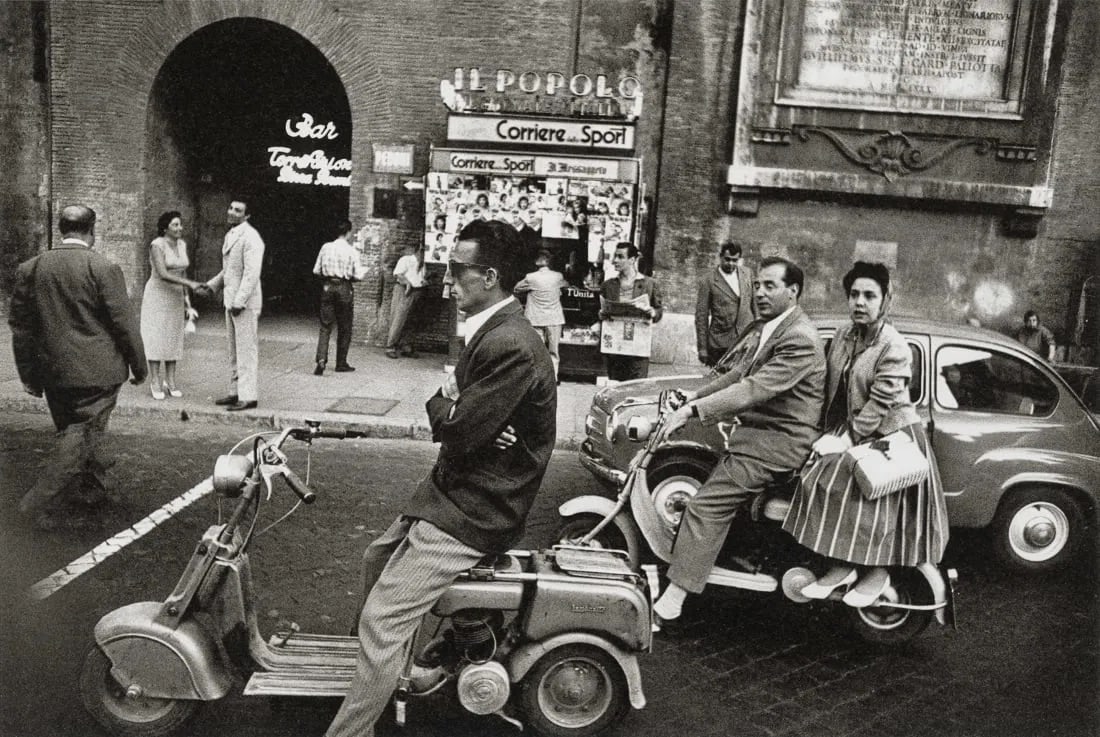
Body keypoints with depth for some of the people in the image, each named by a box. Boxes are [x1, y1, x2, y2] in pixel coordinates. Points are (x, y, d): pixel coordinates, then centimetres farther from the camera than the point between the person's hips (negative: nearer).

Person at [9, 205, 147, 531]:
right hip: (96, 370, -6)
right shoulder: (103, 268, -12)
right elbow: (123, 323, -10)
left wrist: (29, 374, 16)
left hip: (53, 371, 6)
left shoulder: (30, 268, 4)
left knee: (75, 431, 20)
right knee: (84, 434, -1)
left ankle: (92, 487, 33)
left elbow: (20, 326, 8)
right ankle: (43, 501, -6)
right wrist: (139, 365, 1)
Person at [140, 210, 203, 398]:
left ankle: (170, 383, 11)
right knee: (156, 338, -4)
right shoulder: (157, 245, -17)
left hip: (174, 297, 6)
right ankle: (155, 382, 4)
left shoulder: (181, 245, 5)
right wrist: (190, 284, -32)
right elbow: (163, 274, -27)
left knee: (173, 338, 6)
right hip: (157, 296, -6)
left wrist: (185, 297, 9)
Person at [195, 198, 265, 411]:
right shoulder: (230, 236, 15)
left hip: (245, 302, -9)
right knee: (234, 350, 14)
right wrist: (211, 286, 12)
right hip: (231, 300, 10)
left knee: (246, 350, -5)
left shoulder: (250, 238, -14)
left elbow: (251, 273, -20)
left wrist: (239, 301, -22)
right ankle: (236, 392, 21)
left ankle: (248, 396, -1)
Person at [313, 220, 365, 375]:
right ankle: (341, 363, 16)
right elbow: (358, 276, -8)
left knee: (325, 326, 5)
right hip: (344, 288, -2)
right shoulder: (352, 251, -8)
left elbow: (316, 271, 4)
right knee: (344, 328, 10)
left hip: (327, 287, 3)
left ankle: (320, 358, -12)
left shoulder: (326, 247, 1)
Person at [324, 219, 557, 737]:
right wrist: (453, 406, -14)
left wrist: (445, 404, -5)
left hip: (474, 511, -11)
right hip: (456, 490, 11)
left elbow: (457, 429, -26)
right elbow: (444, 409, 8)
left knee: (380, 620, -10)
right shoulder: (491, 331, 7)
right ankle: (381, 670, 47)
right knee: (378, 559, 27)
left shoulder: (510, 346, -26)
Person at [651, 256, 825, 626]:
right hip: (756, 429, 10)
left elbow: (755, 388, -28)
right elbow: (738, 374, 17)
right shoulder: (767, 326, 12)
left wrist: (692, 410, -32)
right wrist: (693, 396, 6)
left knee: (707, 506, -15)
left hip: (777, 440, -10)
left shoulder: (800, 341, -20)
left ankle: (672, 597, -13)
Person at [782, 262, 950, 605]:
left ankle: (877, 573, 12)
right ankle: (842, 565, 2)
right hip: (849, 428, 6)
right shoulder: (843, 336, 3)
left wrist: (847, 439, -22)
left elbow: (880, 403, -21)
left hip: (890, 434, -6)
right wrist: (831, 432, 6)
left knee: (871, 497, -13)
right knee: (819, 480, -9)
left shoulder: (894, 348, -18)